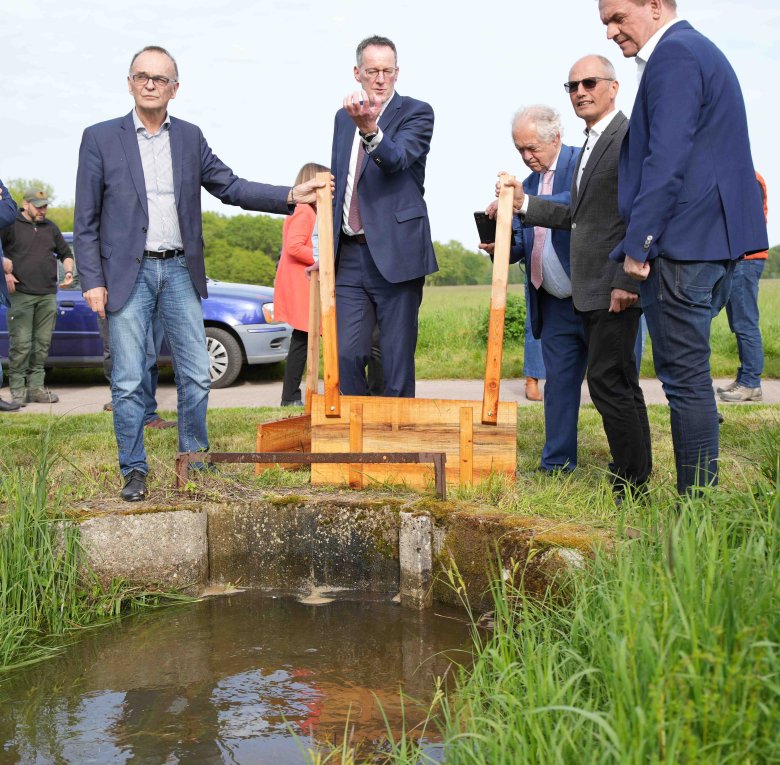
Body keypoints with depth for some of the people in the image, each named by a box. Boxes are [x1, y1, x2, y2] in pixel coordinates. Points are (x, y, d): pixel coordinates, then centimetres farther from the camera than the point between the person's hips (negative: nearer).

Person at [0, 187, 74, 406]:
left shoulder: (50, 228, 19)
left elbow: (65, 253, 27)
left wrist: (69, 271, 9)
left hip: (47, 296, 5)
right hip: (20, 294, -5)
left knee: (42, 343, 5)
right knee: (20, 344, -7)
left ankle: (36, 387, 11)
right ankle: (18, 390, -1)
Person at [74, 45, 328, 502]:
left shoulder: (190, 138, 10)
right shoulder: (101, 138, 1)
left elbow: (231, 187, 8)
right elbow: (86, 220, 0)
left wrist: (291, 196, -3)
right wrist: (92, 281, -7)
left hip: (179, 271, 3)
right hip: (128, 273, -3)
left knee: (196, 375, 5)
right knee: (129, 382, -1)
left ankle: (195, 460, 20)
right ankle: (134, 470, 10)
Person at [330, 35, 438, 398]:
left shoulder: (416, 112, 0)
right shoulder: (343, 117, 16)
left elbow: (397, 159, -19)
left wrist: (370, 129, -39)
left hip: (395, 254, -4)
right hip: (350, 255, 5)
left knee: (397, 362, -1)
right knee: (346, 356, -1)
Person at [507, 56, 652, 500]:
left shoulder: (630, 137, -11)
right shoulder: (593, 143, 20)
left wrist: (628, 281, -23)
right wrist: (525, 203, 14)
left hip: (616, 288, -10)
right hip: (593, 290, 10)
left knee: (608, 383, -9)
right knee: (622, 385, 14)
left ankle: (632, 487, -2)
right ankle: (638, 477, 23)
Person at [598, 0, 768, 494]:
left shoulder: (674, 54, -10)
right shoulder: (699, 50, 22)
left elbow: (666, 159, -20)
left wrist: (638, 244, -18)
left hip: (683, 242, -10)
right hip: (713, 239, 10)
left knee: (684, 376, -6)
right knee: (690, 376, 13)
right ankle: (702, 492, 18)